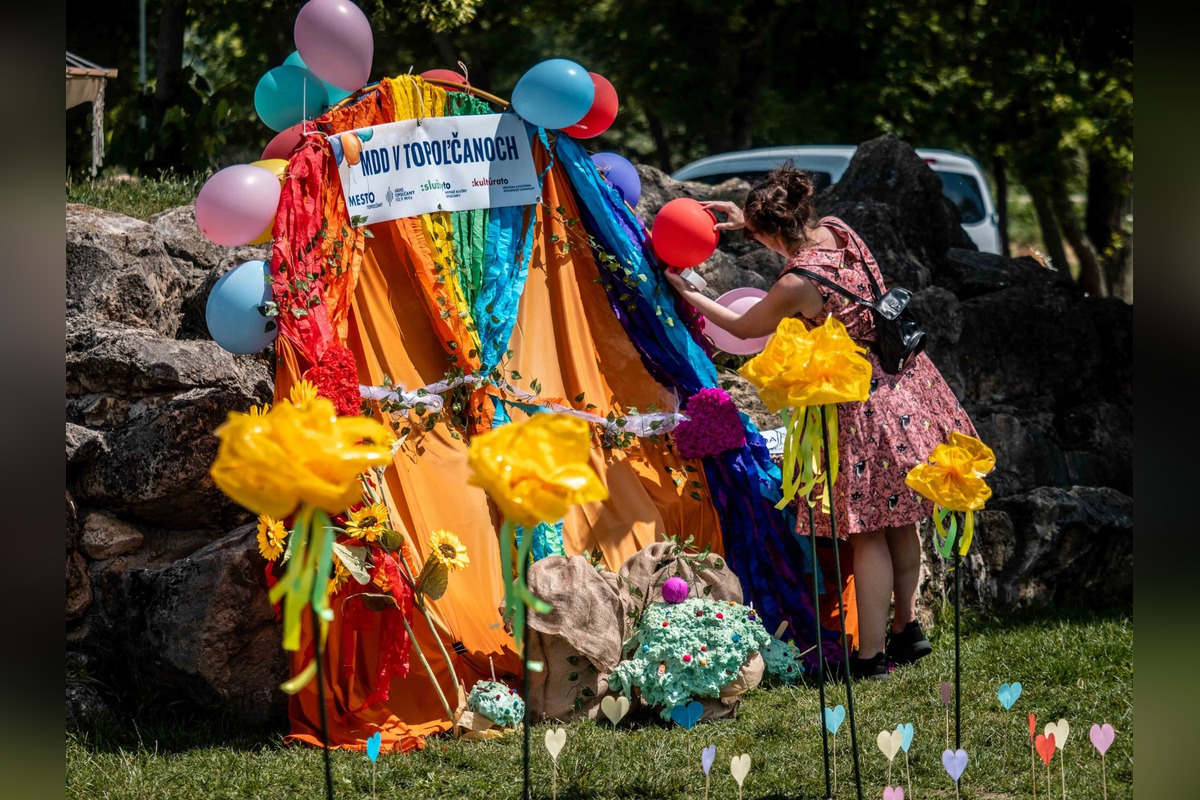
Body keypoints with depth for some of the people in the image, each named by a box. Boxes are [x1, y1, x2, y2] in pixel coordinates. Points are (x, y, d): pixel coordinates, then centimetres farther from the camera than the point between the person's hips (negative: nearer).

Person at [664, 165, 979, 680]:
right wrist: (747, 222, 16)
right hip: (904, 379, 8)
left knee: (867, 532, -1)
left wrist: (685, 293, 10)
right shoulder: (838, 230, -3)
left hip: (859, 399, -8)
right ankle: (906, 629, 29)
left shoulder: (795, 285, -22)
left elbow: (742, 327, -2)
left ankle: (870, 657, 3)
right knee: (897, 519, 18)